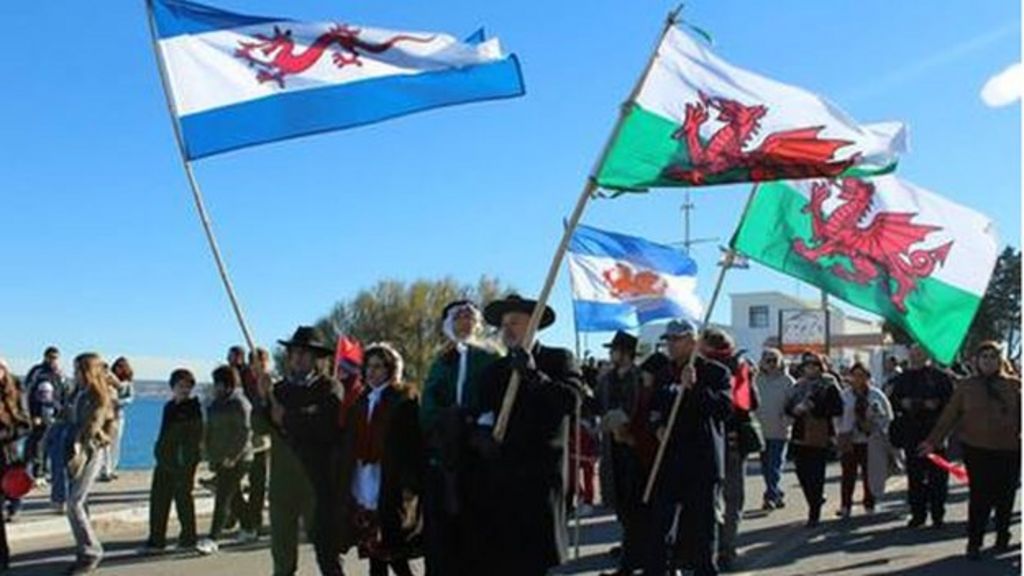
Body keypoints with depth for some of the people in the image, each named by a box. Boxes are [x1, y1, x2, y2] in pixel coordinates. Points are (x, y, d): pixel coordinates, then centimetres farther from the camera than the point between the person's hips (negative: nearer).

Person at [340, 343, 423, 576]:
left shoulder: (403, 399, -5)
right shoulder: (361, 401, 14)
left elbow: (412, 443, -11)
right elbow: (352, 445, 16)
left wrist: (409, 486, -16)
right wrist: (347, 485, 10)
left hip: (391, 491, -6)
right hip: (364, 489, 6)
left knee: (394, 555, -3)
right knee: (374, 556, 10)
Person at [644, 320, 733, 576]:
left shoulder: (715, 372, -4)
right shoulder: (663, 372, 12)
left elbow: (725, 407, -17)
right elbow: (655, 406, 22)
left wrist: (694, 387, -25)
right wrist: (658, 426, 2)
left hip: (703, 458, -4)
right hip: (669, 456, 4)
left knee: (702, 520, 5)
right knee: (659, 517, 5)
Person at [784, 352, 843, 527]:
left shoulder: (829, 386, -1)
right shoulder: (798, 386, 14)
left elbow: (837, 409, -11)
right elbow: (788, 407, 15)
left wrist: (815, 408, -17)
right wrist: (795, 409, -7)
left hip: (820, 438, -5)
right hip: (800, 436, 5)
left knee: (816, 475, -5)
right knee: (802, 472, 7)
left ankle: (814, 513, 5)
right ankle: (816, 500, 32)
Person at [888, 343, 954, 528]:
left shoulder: (940, 377, 2)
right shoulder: (902, 378, 11)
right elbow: (893, 400, 13)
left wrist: (937, 404, -17)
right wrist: (902, 404, -6)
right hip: (911, 432, 3)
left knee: (937, 474, 0)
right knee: (914, 475, 6)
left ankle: (937, 514, 9)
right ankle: (917, 513, 14)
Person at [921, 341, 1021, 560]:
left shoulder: (1014, 385, 4)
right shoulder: (967, 386, 3)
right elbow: (949, 416, 2)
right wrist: (933, 441, -3)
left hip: (1009, 451, 1)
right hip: (977, 450, -1)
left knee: (1005, 497, 9)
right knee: (980, 497, -6)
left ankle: (1002, 538, 29)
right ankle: (974, 542, 4)